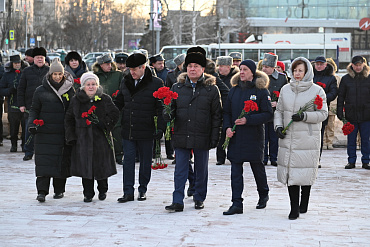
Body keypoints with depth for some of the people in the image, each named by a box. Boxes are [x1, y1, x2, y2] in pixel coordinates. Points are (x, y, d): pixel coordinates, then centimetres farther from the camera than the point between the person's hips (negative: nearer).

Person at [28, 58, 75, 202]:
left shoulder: (69, 90, 8)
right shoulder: (41, 91, 4)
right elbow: (34, 110, 9)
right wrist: (32, 124, -8)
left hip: (63, 133, 2)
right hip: (44, 132, -1)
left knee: (62, 161, 5)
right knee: (43, 162, -9)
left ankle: (59, 190, 18)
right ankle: (42, 191, -10)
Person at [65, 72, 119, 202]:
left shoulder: (105, 99, 3)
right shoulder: (76, 100, 6)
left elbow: (114, 114, 2)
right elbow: (69, 119, 11)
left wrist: (102, 122, -13)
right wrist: (71, 136, 3)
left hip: (101, 137, -1)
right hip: (83, 139, 1)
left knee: (101, 165, 3)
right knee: (85, 166, -1)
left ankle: (102, 190, 26)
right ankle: (88, 194, 11)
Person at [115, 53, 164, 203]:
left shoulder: (156, 84, -5)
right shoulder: (125, 82, 9)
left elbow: (161, 108, -5)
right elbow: (118, 103, 20)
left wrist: (161, 128, -12)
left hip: (146, 131, -3)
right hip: (128, 130, 3)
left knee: (145, 161, 8)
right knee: (128, 160, 1)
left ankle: (143, 190, 21)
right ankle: (128, 192, 4)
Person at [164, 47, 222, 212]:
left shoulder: (211, 89, 1)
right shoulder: (177, 87, 7)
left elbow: (216, 115, 1)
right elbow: (171, 110, 13)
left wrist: (215, 137, -5)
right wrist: (168, 115, -11)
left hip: (202, 137, -1)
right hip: (181, 136, 1)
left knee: (201, 170, 10)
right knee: (180, 171, -1)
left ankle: (199, 199, 24)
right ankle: (178, 202, 0)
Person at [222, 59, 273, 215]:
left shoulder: (261, 91, -5)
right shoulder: (234, 91, 9)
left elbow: (268, 114, -10)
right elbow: (227, 112, 14)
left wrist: (248, 120, -19)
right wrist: (227, 127, -4)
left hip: (254, 137, -4)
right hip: (236, 137, 4)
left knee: (257, 167, 10)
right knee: (235, 170, -3)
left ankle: (263, 195, 34)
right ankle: (237, 204, -3)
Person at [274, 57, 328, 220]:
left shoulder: (317, 91, 0)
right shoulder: (285, 90, 12)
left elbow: (323, 114, -4)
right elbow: (279, 110, 18)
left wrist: (304, 116, -18)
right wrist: (278, 126, 1)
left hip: (308, 138, -3)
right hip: (288, 138, 3)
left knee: (306, 172, 0)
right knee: (290, 172, -2)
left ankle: (304, 204, 19)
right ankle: (294, 208, 2)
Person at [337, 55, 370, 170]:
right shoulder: (346, 79, 5)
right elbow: (341, 97, 8)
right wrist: (339, 112, 1)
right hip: (351, 115, 0)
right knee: (351, 139, 5)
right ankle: (351, 161, 14)